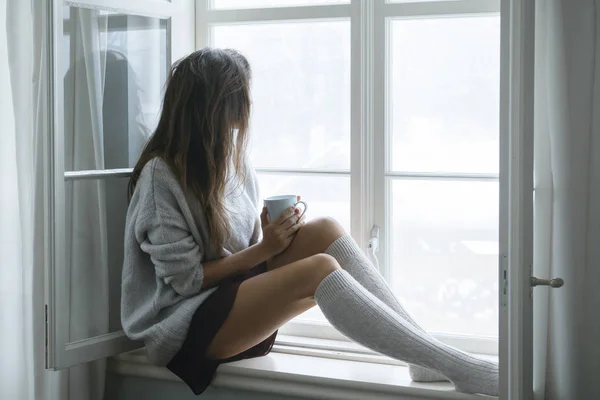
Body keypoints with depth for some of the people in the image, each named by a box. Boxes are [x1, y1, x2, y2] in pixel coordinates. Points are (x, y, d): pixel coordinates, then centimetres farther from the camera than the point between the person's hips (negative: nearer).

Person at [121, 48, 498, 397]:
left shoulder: (229, 154, 7)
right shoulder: (160, 174, -15)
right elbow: (184, 278, -16)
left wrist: (273, 230, -9)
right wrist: (261, 250, -16)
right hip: (185, 324, -7)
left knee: (323, 232, -16)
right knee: (318, 270, -29)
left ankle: (429, 355, -21)